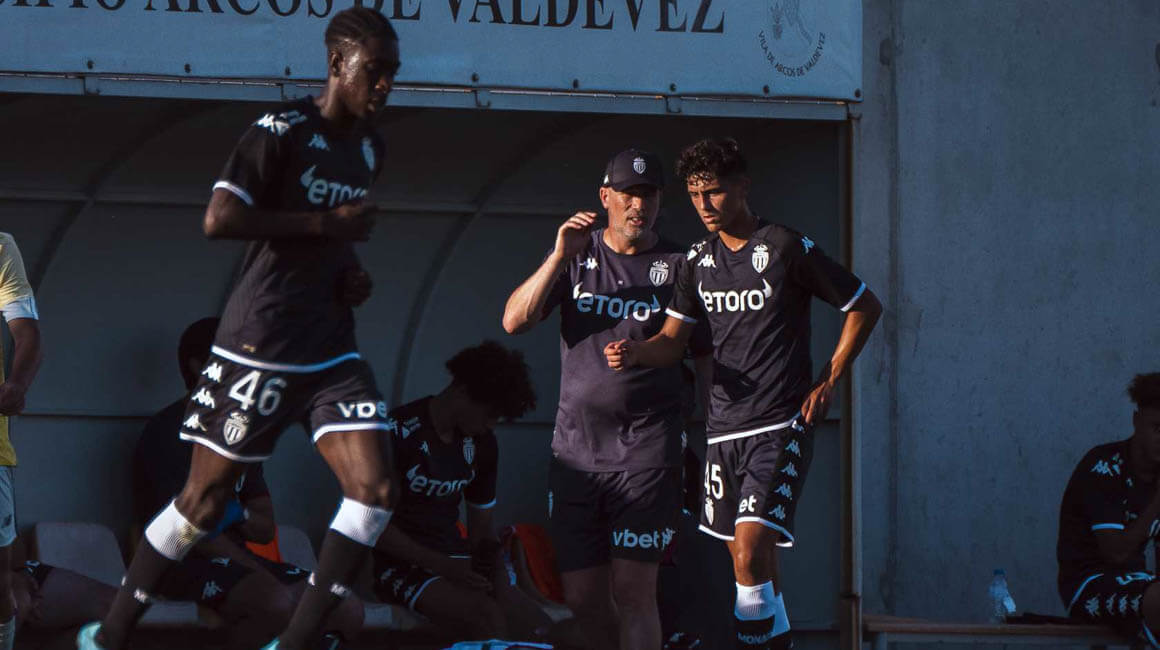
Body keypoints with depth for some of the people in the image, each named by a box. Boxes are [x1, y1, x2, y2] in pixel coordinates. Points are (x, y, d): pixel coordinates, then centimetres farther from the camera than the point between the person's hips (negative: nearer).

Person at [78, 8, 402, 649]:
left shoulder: (368, 146, 12)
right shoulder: (281, 131, -13)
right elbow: (219, 219, -25)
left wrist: (351, 265, 9)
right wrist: (326, 223, -21)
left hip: (331, 349, 7)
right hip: (259, 348, -7)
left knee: (374, 490, -9)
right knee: (205, 499, 0)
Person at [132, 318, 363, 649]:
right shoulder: (168, 431, -9)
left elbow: (265, 529, 17)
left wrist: (239, 515, -8)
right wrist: (264, 578, -21)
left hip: (236, 560, 8)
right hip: (182, 562, -8)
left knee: (348, 611, -10)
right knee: (276, 603, -36)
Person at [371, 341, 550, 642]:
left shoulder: (481, 444, 10)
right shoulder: (399, 433, -12)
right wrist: (442, 566, -22)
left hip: (454, 558, 7)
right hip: (401, 563, -7)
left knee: (541, 629, -13)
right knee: (486, 617, -32)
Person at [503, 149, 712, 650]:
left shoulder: (678, 267, 4)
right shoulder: (577, 257, 11)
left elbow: (707, 359, 7)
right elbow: (514, 321, -1)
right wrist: (559, 256, -12)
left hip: (647, 453, -3)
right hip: (575, 451, 3)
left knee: (634, 592, -10)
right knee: (582, 596, 3)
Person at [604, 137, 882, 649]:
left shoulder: (787, 250, -8)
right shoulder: (698, 261, 9)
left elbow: (865, 308, 1)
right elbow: (673, 341, 11)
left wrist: (827, 383, -3)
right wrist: (635, 352, -12)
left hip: (781, 427, -6)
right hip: (724, 429, 6)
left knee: (750, 552, -19)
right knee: (750, 564, 11)